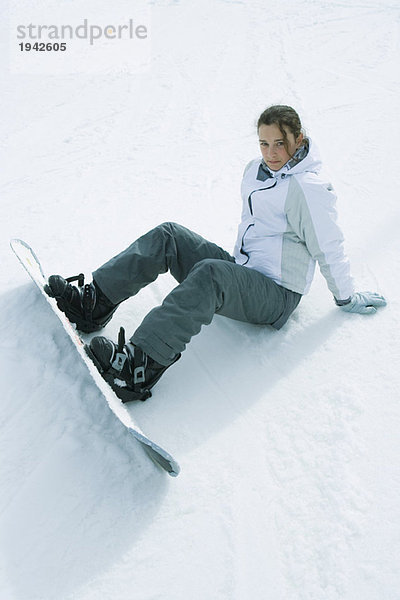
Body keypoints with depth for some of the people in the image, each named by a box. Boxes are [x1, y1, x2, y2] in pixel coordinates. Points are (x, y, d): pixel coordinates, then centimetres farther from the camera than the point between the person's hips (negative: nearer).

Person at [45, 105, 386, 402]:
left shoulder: (308, 188, -12)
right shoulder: (255, 170, 11)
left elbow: (330, 249, -7)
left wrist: (348, 299, 1)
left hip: (276, 296, -7)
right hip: (241, 272, 8)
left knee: (210, 274, -38)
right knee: (169, 236, -10)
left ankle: (139, 365, -49)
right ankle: (93, 303, -15)